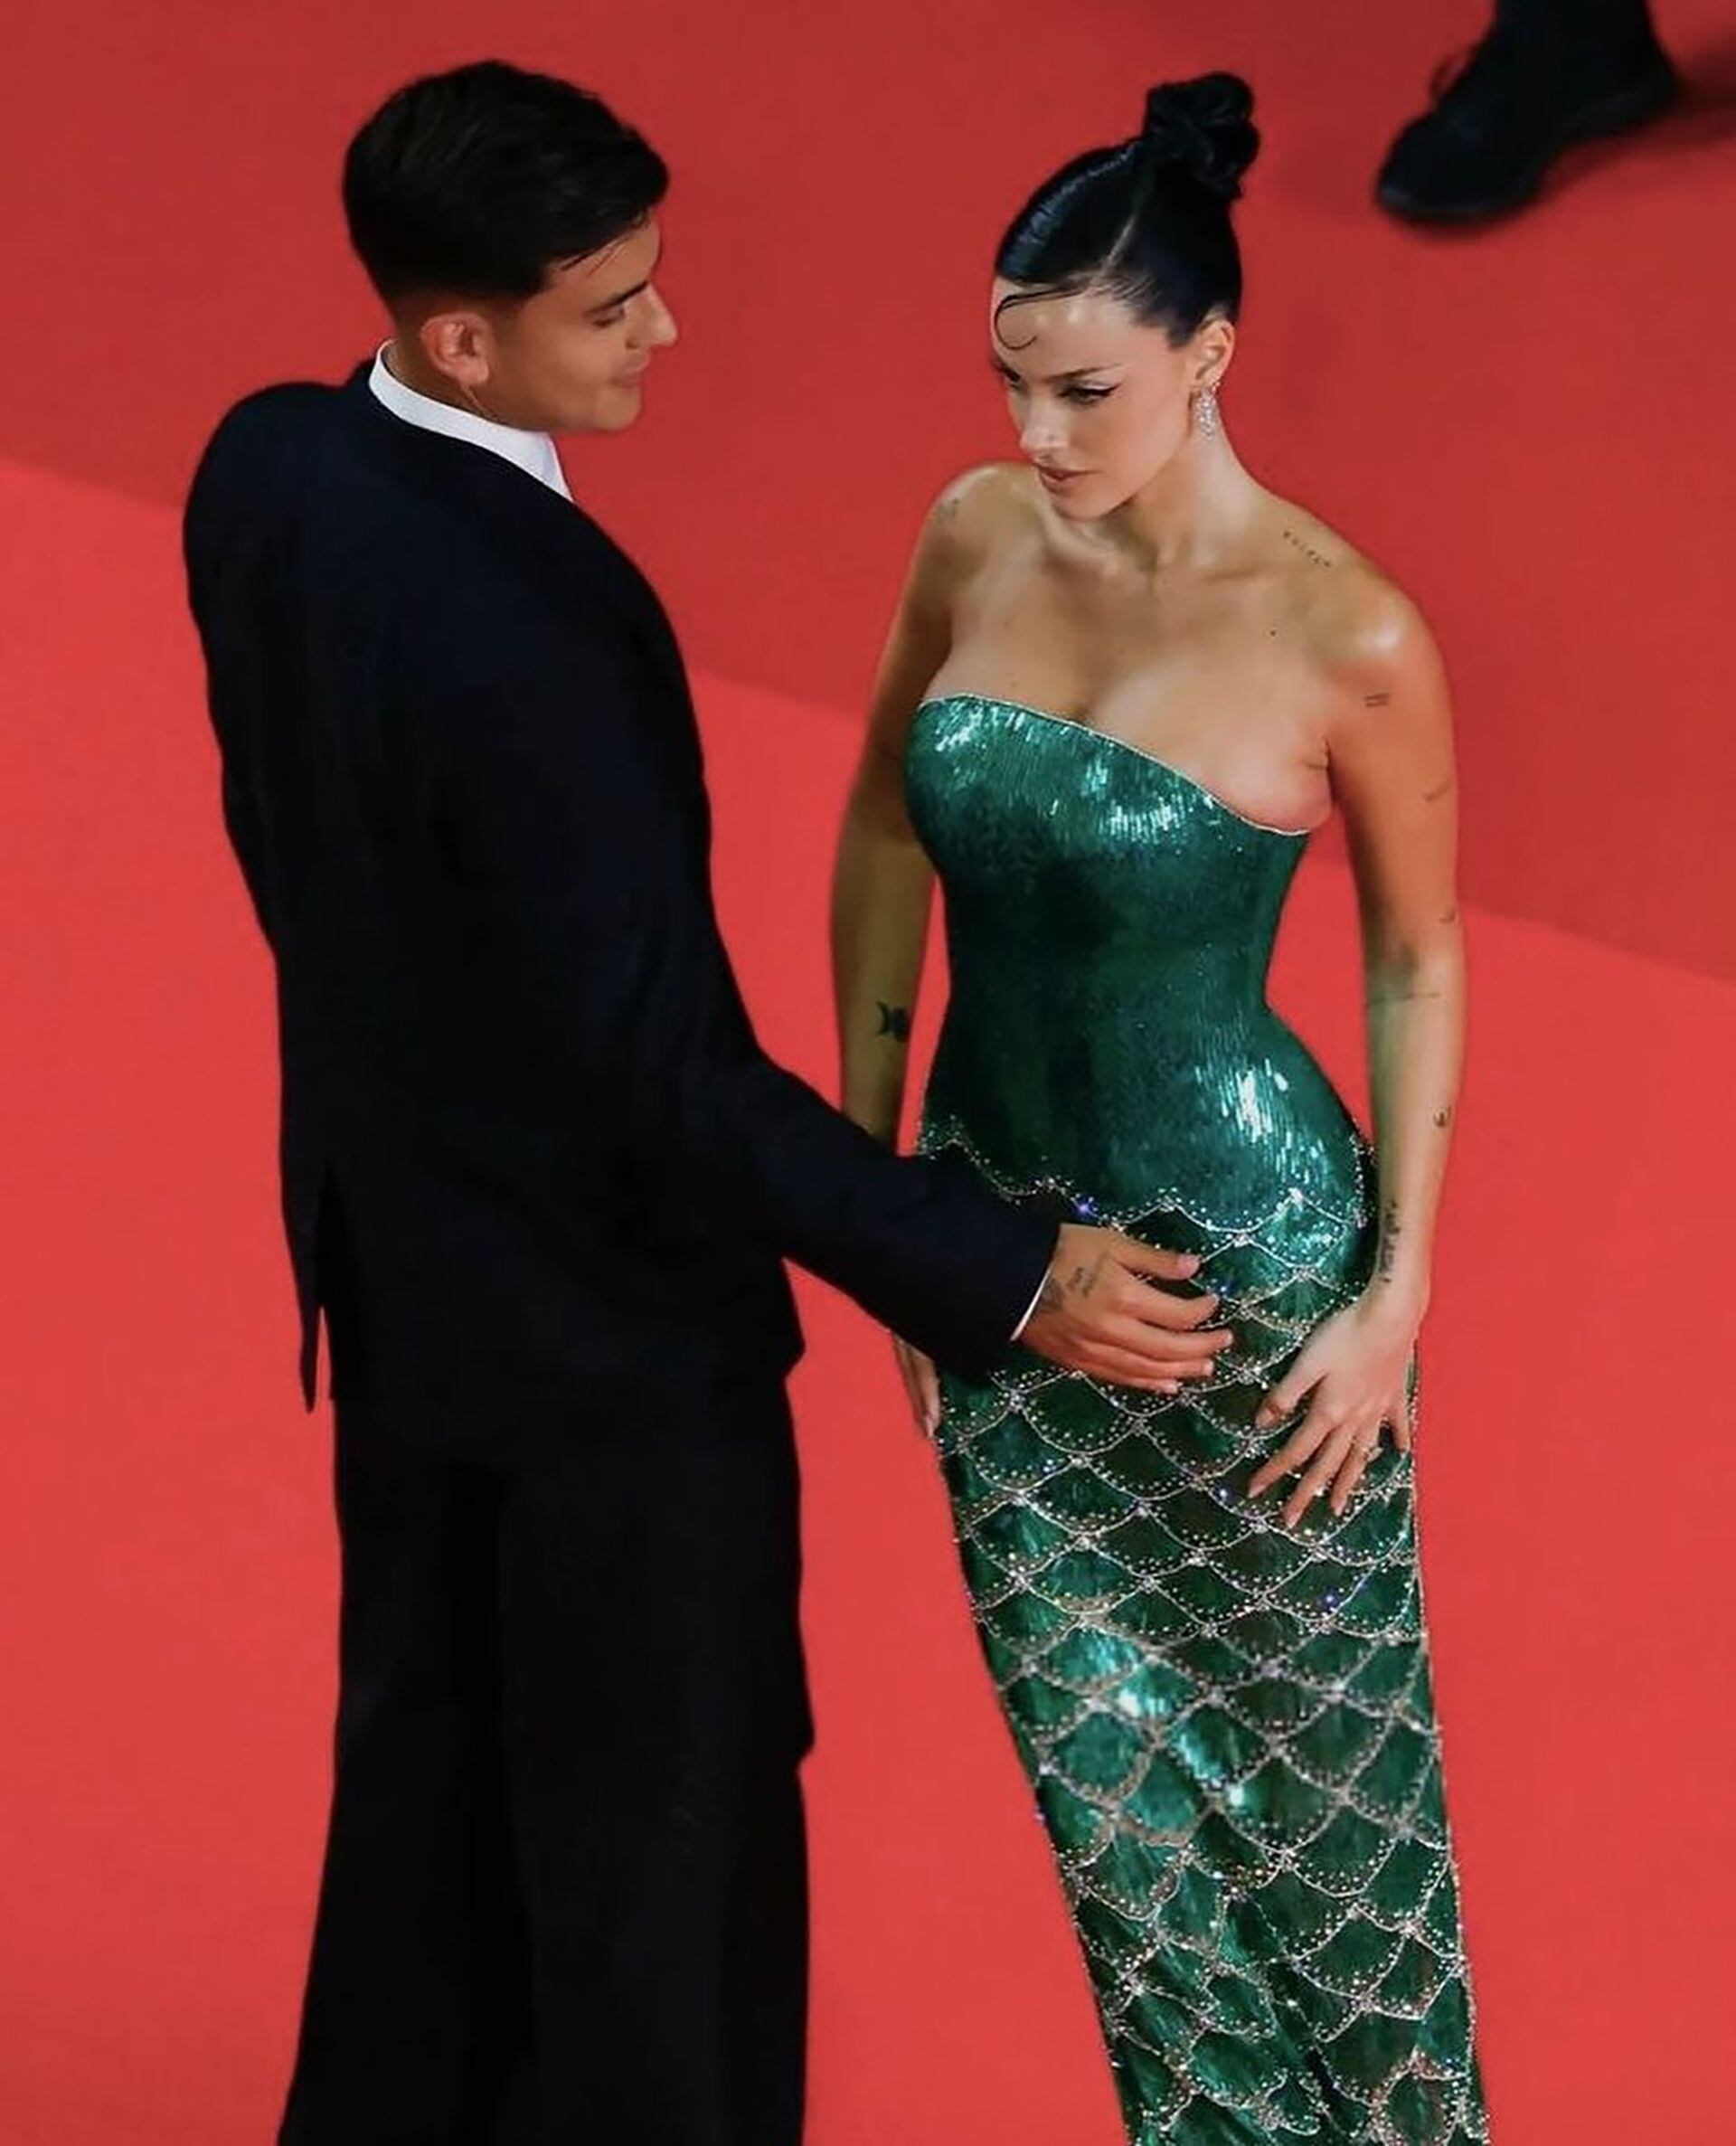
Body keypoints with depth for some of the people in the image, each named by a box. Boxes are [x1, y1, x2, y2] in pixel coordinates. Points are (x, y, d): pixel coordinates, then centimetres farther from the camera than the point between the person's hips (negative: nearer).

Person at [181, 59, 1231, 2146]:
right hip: (612, 1320, -8)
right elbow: (668, 1070, -31)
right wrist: (1007, 1275, -27)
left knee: (427, 1779, 25)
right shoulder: (539, 622, -34)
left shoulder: (265, 466, -8)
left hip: (392, 1252, 8)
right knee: (664, 1855, 11)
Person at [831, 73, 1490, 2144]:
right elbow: (884, 830, 7)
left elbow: (1418, 956, -8)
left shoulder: (1344, 633, -21)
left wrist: (1401, 1289, -8)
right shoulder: (976, 537, -7)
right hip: (999, 1231, 5)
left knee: (1309, 1744, 14)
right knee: (1098, 1748, 16)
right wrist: (869, 1178, 7)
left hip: (1240, 1248, -4)